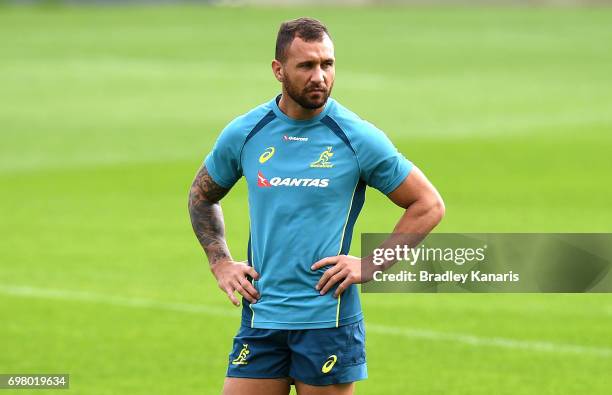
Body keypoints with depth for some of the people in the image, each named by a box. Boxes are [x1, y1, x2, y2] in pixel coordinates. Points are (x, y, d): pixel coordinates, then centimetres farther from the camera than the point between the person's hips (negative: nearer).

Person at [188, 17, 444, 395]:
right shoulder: (243, 134, 4)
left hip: (328, 319, -3)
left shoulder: (358, 137, -5)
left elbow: (429, 205, 2)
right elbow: (202, 196, 23)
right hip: (261, 319, 3)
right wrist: (220, 262, 10)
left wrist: (372, 266, -5)